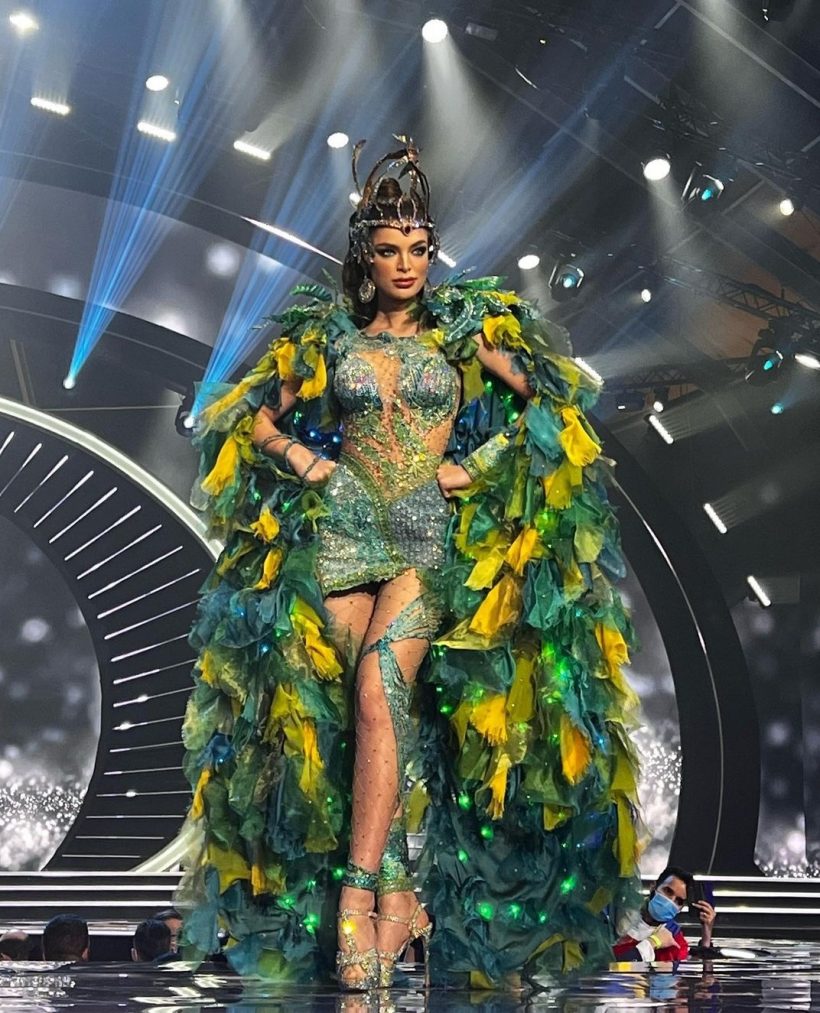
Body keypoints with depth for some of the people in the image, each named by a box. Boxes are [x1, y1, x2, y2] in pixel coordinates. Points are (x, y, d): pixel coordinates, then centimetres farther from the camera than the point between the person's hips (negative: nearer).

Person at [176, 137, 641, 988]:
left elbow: (542, 402, 10)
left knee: (377, 689, -22)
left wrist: (476, 468, 0)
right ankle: (400, 895, 4)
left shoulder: (463, 327, 7)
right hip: (344, 530, 2)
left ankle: (356, 895, -19)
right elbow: (258, 417, 16)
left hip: (432, 535, -2)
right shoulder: (328, 332, 10)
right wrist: (308, 462, -1)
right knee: (373, 709, -4)